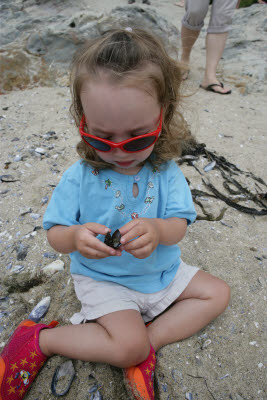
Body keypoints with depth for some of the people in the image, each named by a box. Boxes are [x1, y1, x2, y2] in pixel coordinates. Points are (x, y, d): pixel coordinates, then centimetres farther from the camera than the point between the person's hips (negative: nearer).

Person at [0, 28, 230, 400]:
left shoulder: (165, 171, -11)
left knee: (218, 292, 7)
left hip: (162, 272, 5)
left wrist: (157, 229, -36)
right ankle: (41, 338, -1)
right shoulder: (79, 177, -16)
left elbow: (179, 225, -12)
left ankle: (150, 339, -1)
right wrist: (75, 236, -35)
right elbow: (54, 233, -11)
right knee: (129, 346, -22)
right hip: (104, 280, -4)